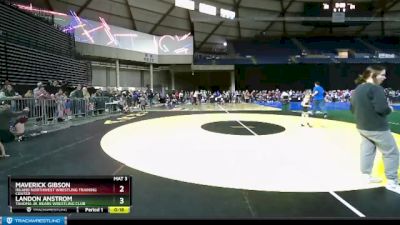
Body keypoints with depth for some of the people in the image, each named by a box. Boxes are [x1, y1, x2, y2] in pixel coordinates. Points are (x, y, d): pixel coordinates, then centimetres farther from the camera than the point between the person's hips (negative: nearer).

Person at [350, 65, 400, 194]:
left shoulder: (357, 90, 8)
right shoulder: (376, 89, -19)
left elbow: (352, 108, 15)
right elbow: (382, 109, -26)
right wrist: (390, 109, -6)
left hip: (362, 127, 8)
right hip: (377, 128, -8)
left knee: (367, 150, 17)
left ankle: (366, 175, 25)